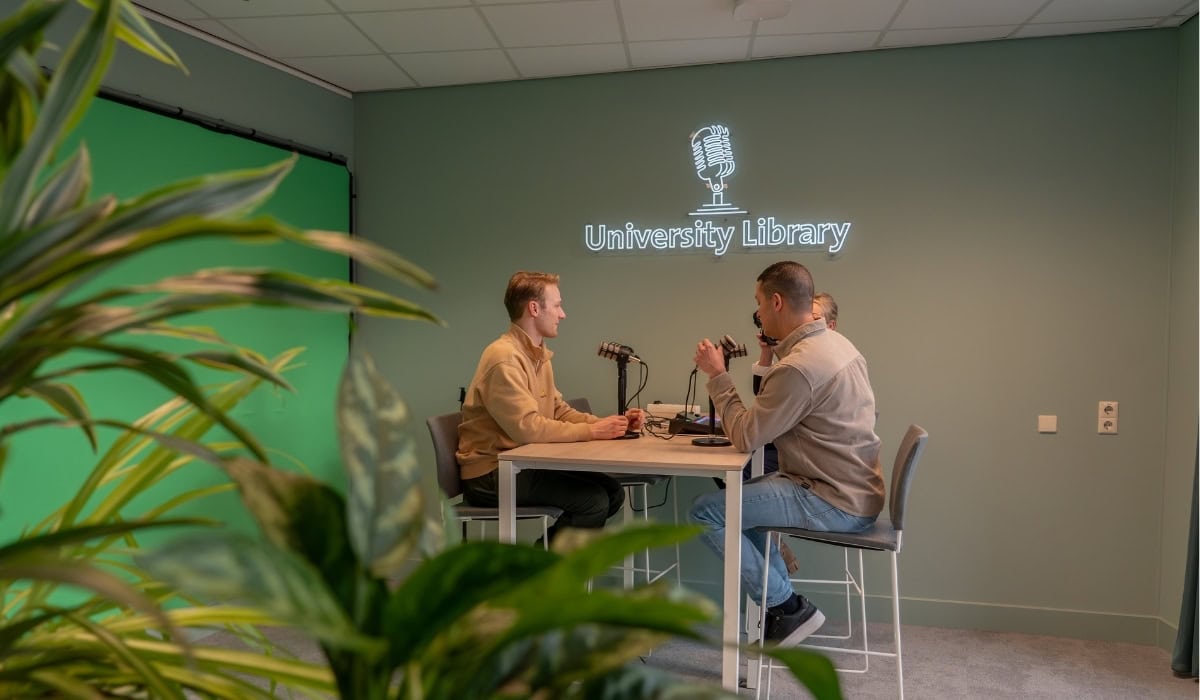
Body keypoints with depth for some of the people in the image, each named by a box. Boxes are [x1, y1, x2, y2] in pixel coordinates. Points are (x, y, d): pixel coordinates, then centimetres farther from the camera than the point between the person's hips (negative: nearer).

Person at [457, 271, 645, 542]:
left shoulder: (538, 355, 13)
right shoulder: (504, 357, -20)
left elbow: (559, 411, 12)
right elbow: (528, 428, -27)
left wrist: (612, 424, -3)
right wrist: (592, 431, -20)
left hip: (522, 462, 10)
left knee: (612, 492, 2)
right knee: (593, 500, -18)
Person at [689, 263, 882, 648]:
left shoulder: (798, 367, -25)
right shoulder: (837, 343, 6)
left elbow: (745, 436, -18)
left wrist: (717, 375, -10)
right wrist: (771, 360, 13)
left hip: (836, 505, -10)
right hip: (856, 493, 10)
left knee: (706, 511, -8)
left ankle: (789, 607, 4)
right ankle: (783, 603, 22)